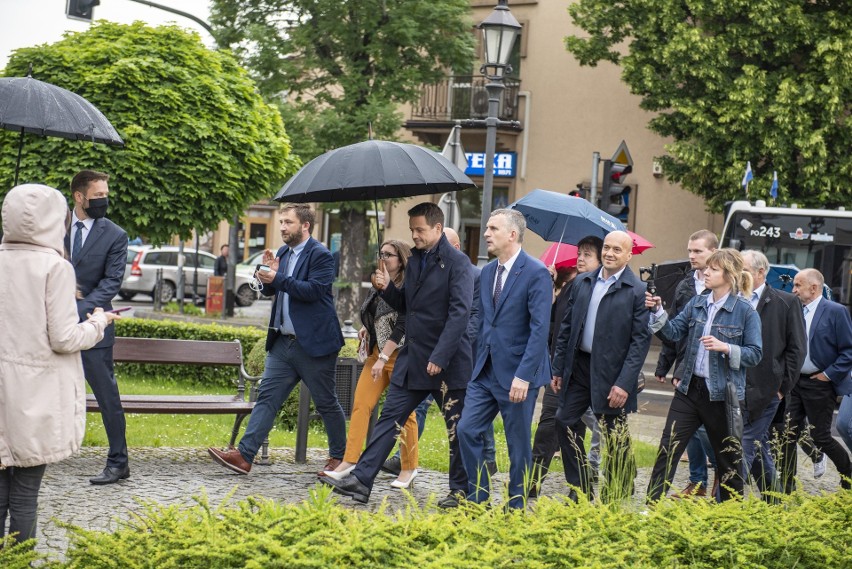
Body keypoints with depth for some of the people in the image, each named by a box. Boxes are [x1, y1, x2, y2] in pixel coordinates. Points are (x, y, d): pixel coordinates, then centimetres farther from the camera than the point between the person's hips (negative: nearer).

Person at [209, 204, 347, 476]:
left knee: (327, 403, 5)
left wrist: (278, 279, -23)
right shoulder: (283, 253, 14)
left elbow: (313, 290, -22)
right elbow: (269, 291, 18)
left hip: (313, 343, -7)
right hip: (283, 342, 7)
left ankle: (338, 457, 20)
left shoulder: (320, 255, -11)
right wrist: (270, 272, -2)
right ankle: (244, 455, -4)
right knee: (267, 397, 0)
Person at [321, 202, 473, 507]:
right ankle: (361, 481, 5)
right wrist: (387, 288, -1)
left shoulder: (457, 262, -11)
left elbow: (460, 313, -19)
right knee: (389, 418, 4)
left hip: (447, 362, -7)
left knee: (456, 428, 4)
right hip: (412, 360, 7)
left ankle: (461, 491, 15)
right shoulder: (415, 259, 13)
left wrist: (440, 357, -24)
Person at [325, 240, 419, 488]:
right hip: (377, 353, 7)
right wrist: (368, 329, 5)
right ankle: (349, 461, -5)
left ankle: (409, 468, 12)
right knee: (361, 404, -4)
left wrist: (383, 359, -22)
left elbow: (401, 327, -18)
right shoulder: (378, 286, 11)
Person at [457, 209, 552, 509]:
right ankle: (478, 498, 13)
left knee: (518, 444, 4)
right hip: (486, 372, 7)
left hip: (517, 374, -7)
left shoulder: (536, 273, -13)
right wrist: (478, 366, 13)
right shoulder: (487, 272, 11)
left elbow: (540, 329, -18)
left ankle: (516, 508, 15)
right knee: (467, 430, 1)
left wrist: (523, 375, -23)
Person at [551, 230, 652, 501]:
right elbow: (567, 327, 13)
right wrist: (558, 368, 8)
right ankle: (580, 491, 17)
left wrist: (624, 383, -17)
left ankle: (615, 501, 21)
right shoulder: (582, 282, 8)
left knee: (615, 440, 6)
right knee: (565, 424, 4)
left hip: (611, 373, -5)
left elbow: (641, 340, -12)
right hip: (578, 367, 5)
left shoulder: (638, 291, -8)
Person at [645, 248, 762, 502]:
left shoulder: (745, 311, -8)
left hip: (722, 394, -4)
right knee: (668, 449, -1)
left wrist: (725, 348, -23)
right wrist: (658, 312, -13)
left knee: (728, 457, 10)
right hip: (690, 389, 4)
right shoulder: (696, 304, 7)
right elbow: (674, 332, 2)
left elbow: (755, 353, -9)